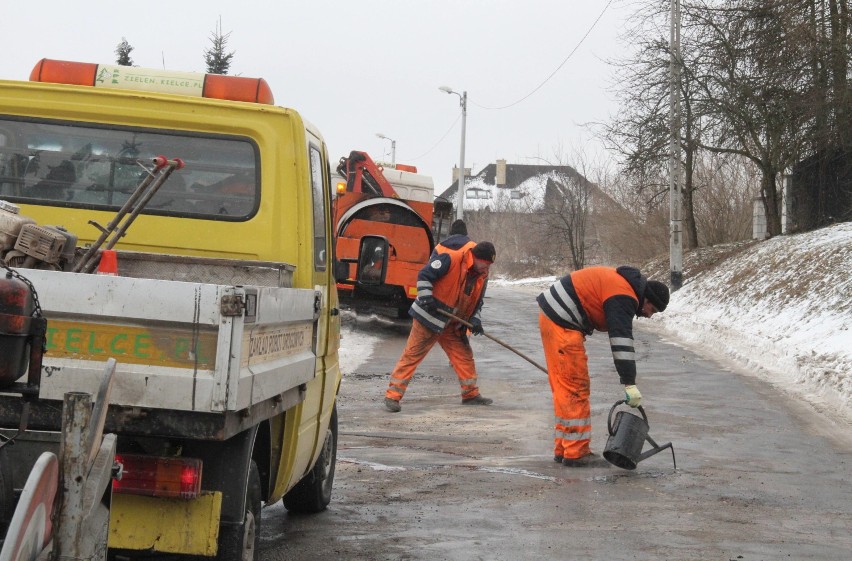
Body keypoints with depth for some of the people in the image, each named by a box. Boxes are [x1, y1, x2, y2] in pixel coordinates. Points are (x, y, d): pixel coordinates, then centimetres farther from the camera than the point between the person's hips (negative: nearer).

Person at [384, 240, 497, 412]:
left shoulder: (482, 276, 3)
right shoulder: (451, 258, -21)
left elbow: (477, 302, 12)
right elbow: (424, 275, -19)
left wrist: (474, 320, -5)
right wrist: (425, 297, -28)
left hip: (453, 324, 8)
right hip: (428, 318, -8)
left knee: (464, 355, 9)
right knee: (412, 354, -7)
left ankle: (471, 394, 21)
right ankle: (392, 395, -5)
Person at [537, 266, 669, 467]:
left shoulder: (620, 283, 16)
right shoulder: (623, 298, -17)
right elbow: (622, 341, -23)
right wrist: (630, 384, -24)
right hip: (562, 324, -11)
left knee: (565, 388, 15)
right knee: (576, 388, -6)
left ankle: (563, 449, 20)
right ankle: (576, 453, -3)